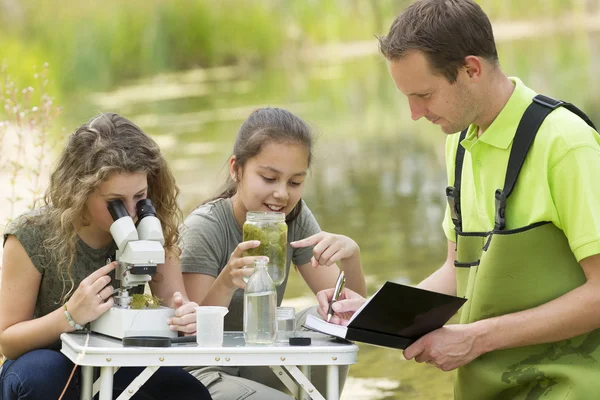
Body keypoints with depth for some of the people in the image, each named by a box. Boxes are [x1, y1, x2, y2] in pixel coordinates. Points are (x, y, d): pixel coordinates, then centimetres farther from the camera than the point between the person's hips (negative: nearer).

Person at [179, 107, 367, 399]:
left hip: (259, 363, 6)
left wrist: (350, 254, -25)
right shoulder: (203, 227, -17)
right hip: (206, 372, -6)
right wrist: (225, 284, -40)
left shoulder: (295, 218, -1)